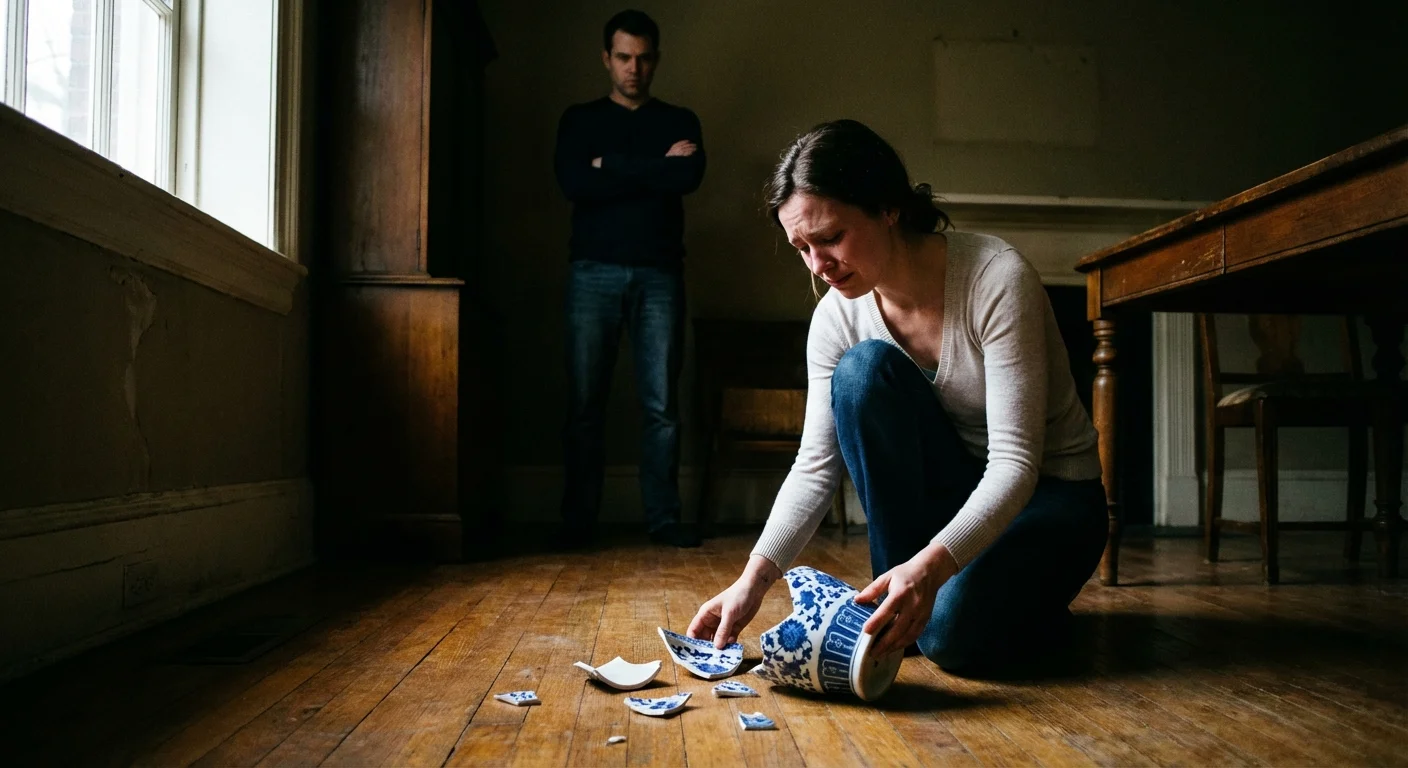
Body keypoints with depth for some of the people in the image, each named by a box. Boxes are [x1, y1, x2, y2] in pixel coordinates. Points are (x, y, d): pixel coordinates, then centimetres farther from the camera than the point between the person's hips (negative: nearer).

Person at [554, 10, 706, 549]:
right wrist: (654, 168, -6)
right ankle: (578, 520, 6)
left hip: (659, 275, 1)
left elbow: (689, 177, -7)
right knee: (584, 402, -2)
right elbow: (573, 183, -6)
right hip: (594, 272, 0)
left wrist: (612, 166, -7)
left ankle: (664, 517, 5)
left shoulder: (679, 121, 15)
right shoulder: (580, 119, 13)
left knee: (661, 404, -2)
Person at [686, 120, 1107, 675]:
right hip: (957, 486, 4)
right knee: (863, 370, -26)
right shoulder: (837, 316, -12)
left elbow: (1015, 462, -30)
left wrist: (931, 566, -46)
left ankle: (1030, 597, 5)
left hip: (1049, 494, -4)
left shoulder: (998, 280, -26)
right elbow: (815, 465, -12)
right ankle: (895, 602, -13)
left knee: (955, 634, -33)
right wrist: (754, 579, -26)